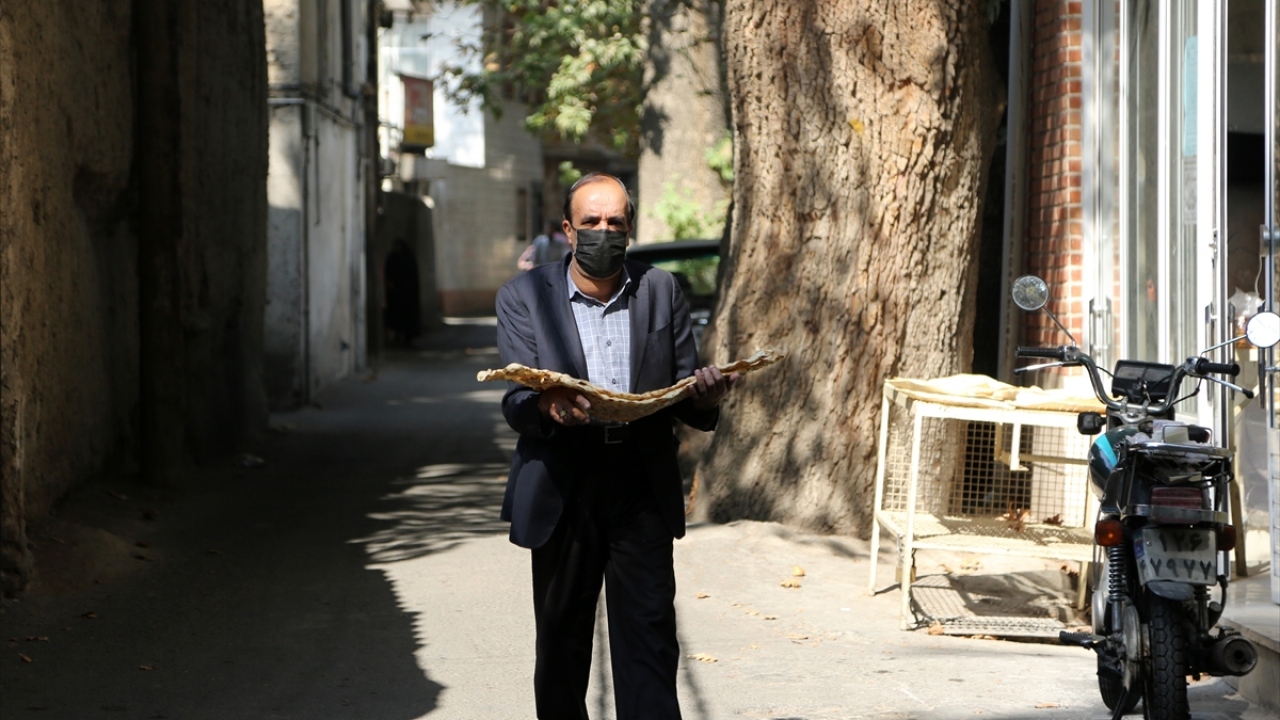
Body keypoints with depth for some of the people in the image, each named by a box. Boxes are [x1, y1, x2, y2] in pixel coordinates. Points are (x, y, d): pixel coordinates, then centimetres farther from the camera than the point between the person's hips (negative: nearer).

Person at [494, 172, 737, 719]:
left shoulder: (661, 292, 9)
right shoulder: (524, 296, 4)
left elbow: (684, 394, 7)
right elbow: (515, 401, -6)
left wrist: (705, 395, -17)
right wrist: (547, 405, -30)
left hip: (643, 493, 1)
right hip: (562, 493, 0)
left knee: (649, 638, -6)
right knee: (561, 640, 8)